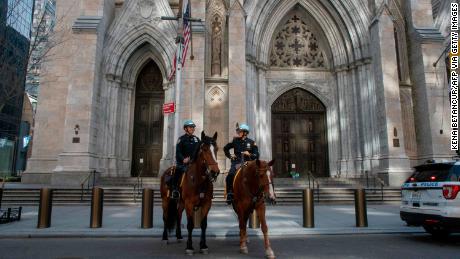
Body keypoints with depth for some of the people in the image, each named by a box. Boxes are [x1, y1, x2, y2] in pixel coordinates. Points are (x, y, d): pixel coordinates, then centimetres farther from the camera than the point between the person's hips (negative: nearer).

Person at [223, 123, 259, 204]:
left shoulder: (251, 142, 5)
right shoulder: (235, 140, 9)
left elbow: (256, 155, 6)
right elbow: (225, 148, 23)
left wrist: (249, 154, -12)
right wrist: (229, 155, 10)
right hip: (236, 162, 1)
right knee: (229, 177, -21)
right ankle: (230, 194, -10)